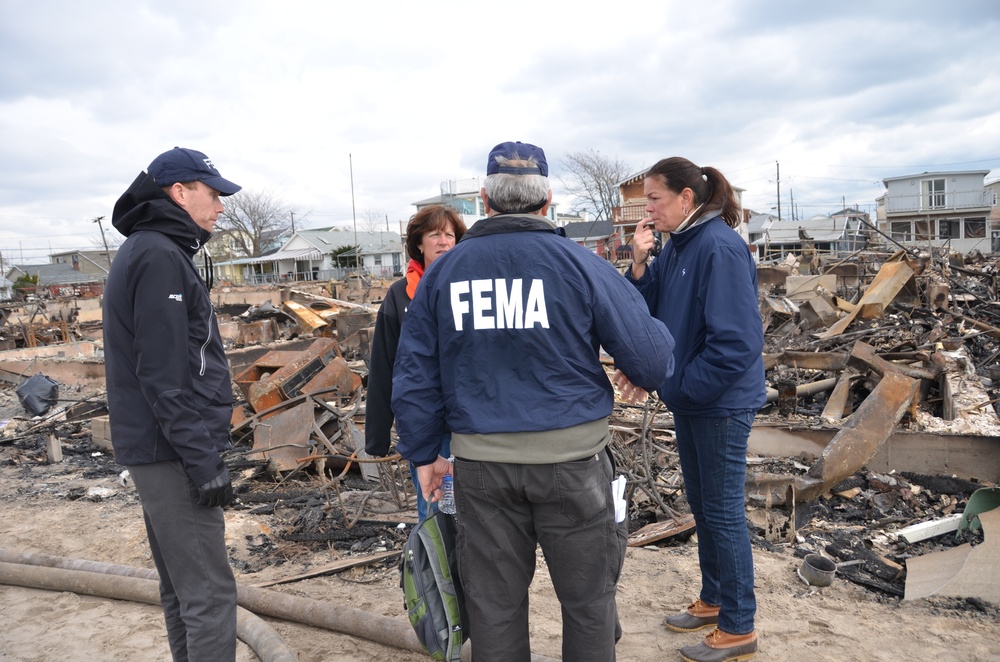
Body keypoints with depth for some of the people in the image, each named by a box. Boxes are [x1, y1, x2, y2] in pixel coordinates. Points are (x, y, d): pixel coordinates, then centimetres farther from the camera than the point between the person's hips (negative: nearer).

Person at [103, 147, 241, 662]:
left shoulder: (149, 250, 16)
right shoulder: (159, 256, -15)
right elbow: (163, 375, -22)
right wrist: (202, 460, -20)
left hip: (159, 450, 10)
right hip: (174, 452, -10)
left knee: (180, 588, 18)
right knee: (209, 593, -5)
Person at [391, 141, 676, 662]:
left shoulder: (442, 271, 2)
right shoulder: (579, 264, -7)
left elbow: (414, 377, 6)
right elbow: (653, 360, -6)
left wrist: (424, 454, 16)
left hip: (481, 463, 3)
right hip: (571, 460, -2)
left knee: (493, 602, 16)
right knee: (587, 598, 15)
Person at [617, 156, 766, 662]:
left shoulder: (720, 247, -20)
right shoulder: (676, 246, 6)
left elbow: (736, 341, -25)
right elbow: (650, 312, 6)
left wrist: (673, 382, -20)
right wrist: (640, 261, -8)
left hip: (722, 401, -9)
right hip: (689, 399, 9)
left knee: (723, 511, 4)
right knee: (701, 504, 20)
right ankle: (713, 601, 39)